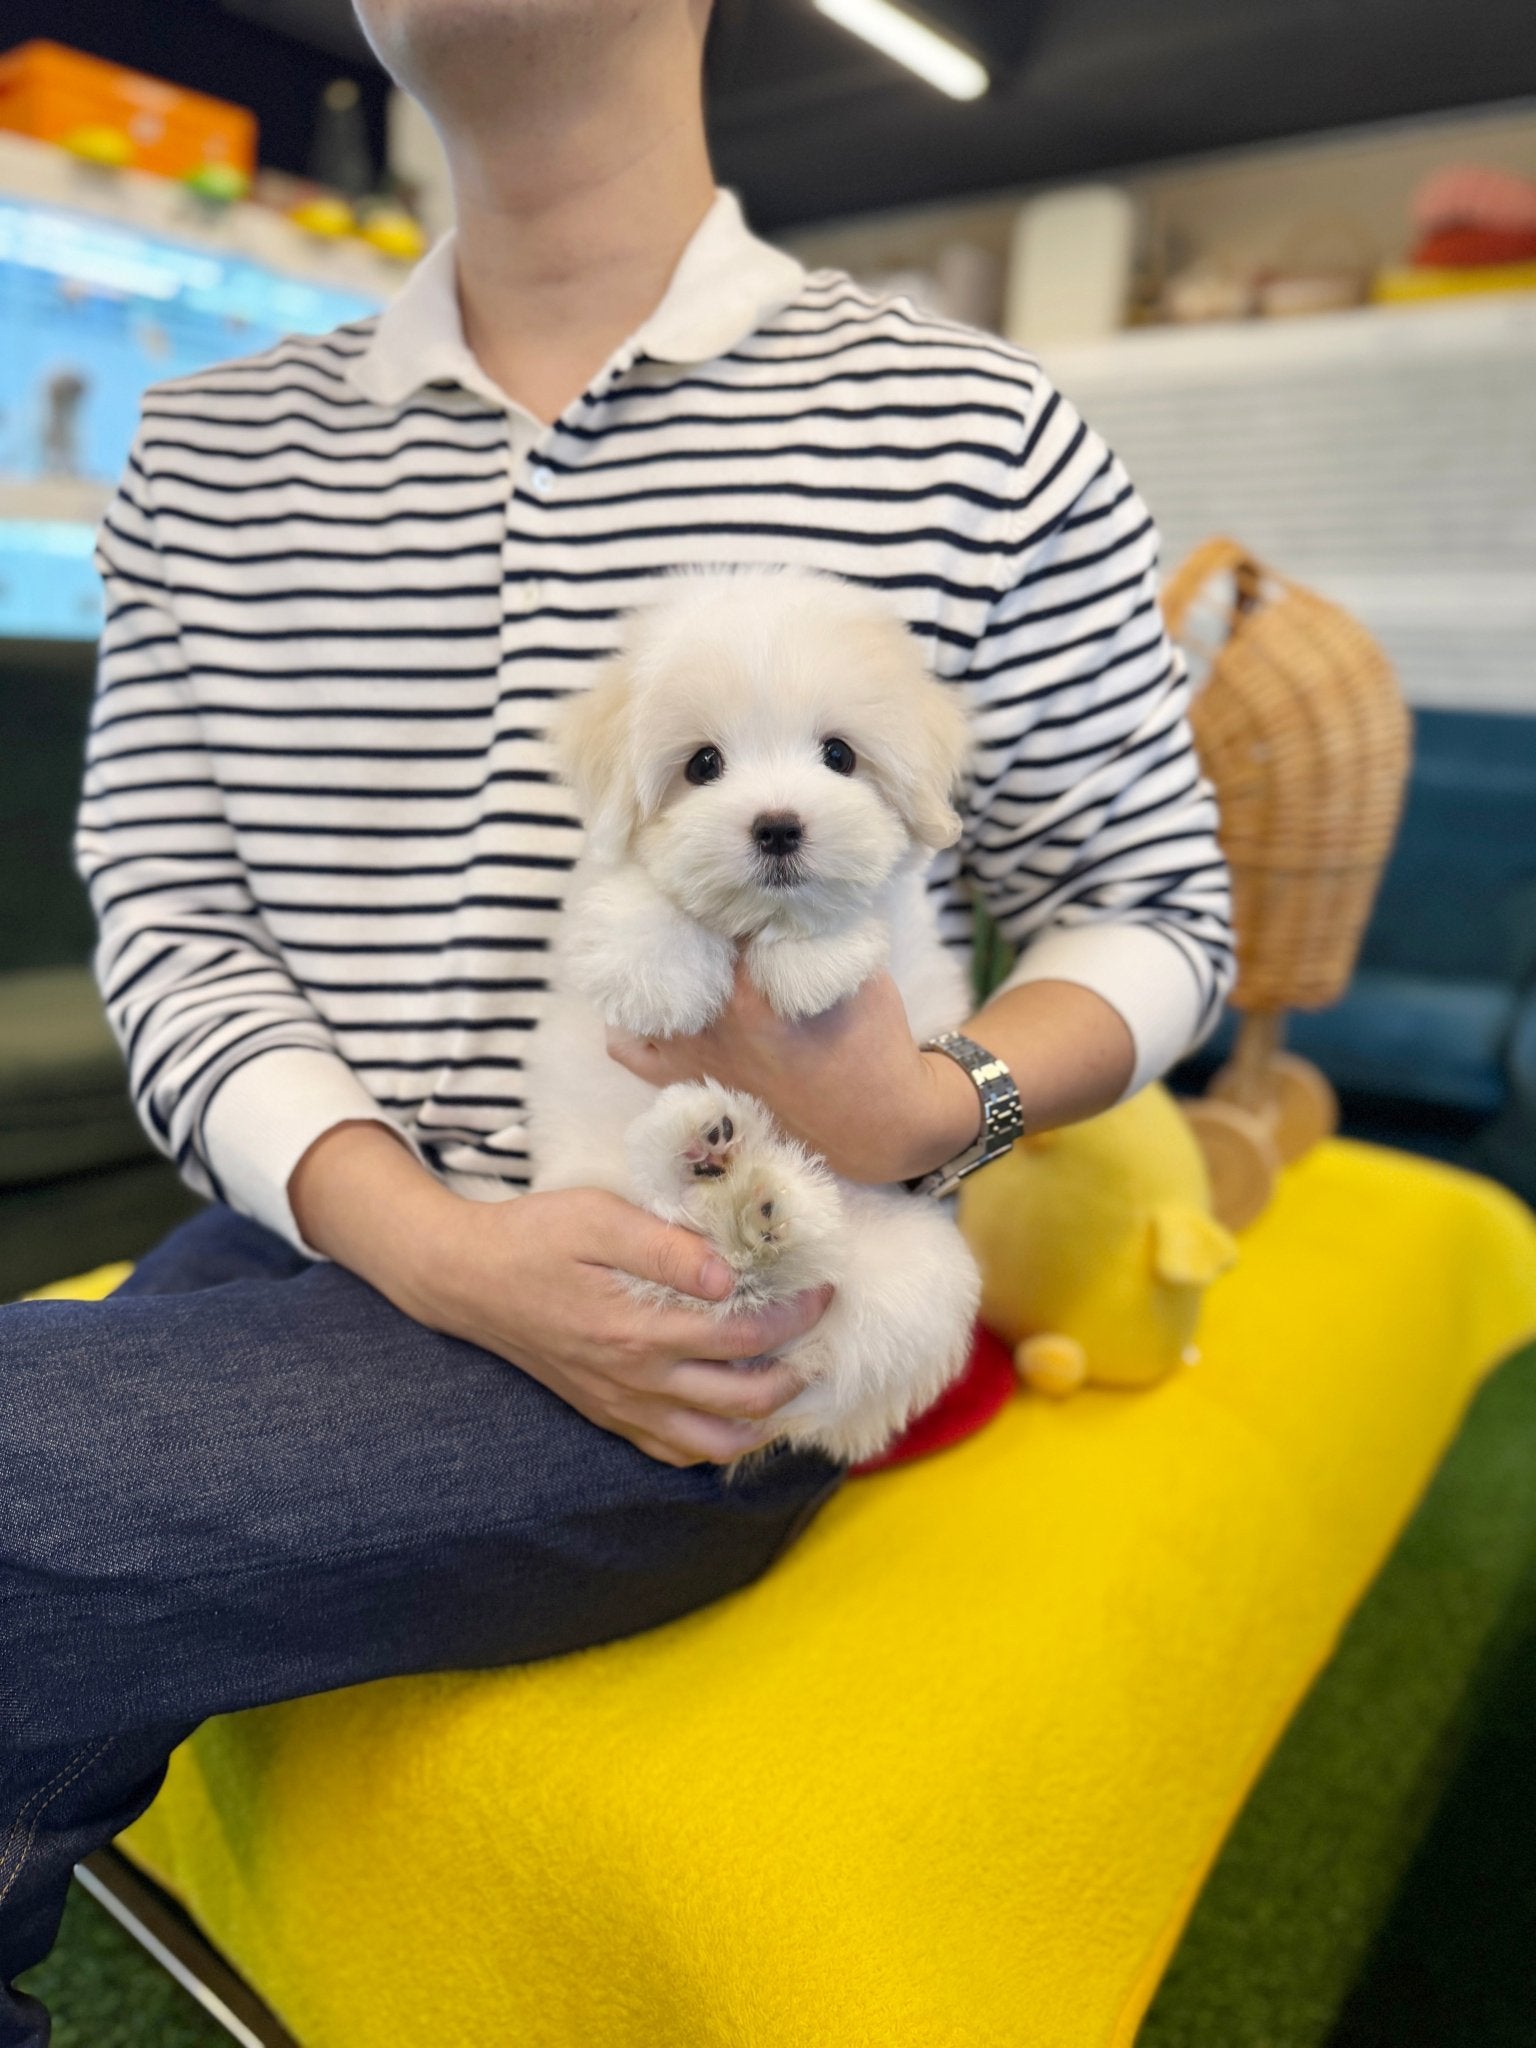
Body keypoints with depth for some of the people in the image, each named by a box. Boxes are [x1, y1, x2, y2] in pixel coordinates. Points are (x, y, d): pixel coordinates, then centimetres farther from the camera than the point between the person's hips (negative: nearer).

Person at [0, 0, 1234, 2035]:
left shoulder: (972, 434, 1)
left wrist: (941, 1113, -16)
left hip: (706, 1341, -3)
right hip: (311, 1253, 5)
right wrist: (436, 1244, -14)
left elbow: (1156, 909, 6)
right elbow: (168, 919, 3)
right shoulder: (207, 451, 11)